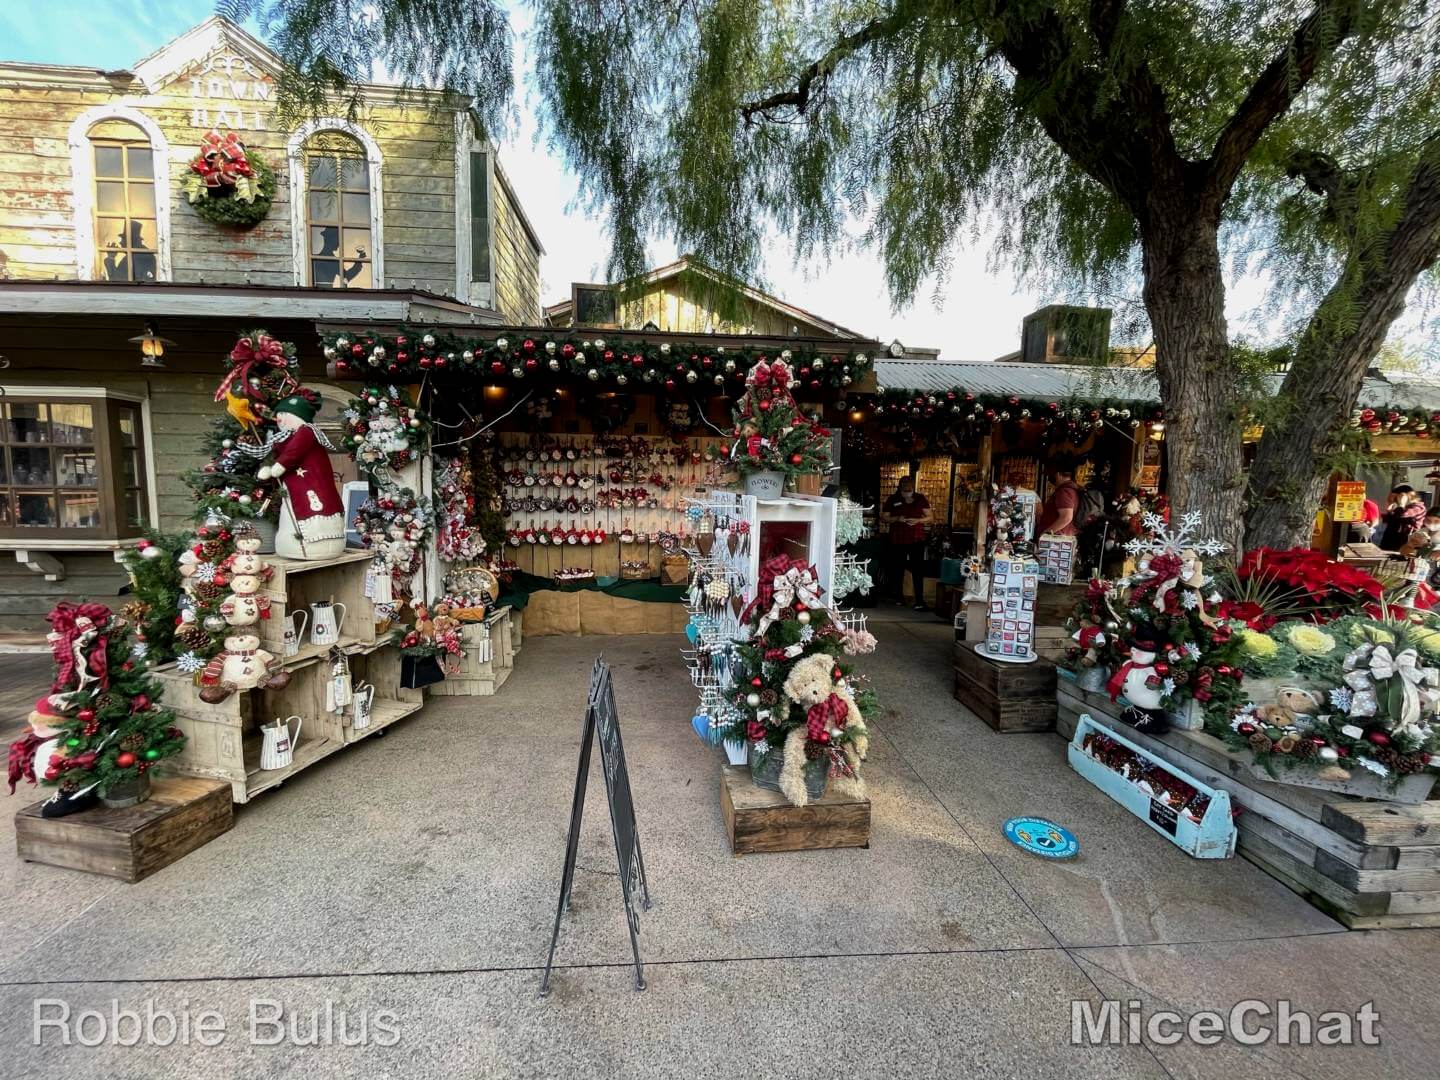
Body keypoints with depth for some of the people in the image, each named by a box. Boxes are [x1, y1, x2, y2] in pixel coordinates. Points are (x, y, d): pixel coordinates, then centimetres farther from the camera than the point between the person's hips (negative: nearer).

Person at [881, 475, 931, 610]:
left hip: (917, 540, -1)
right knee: (898, 568, 9)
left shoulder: (921, 499, 3)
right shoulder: (892, 500, 2)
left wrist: (918, 520, -15)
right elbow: (883, 518, 3)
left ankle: (919, 600, -8)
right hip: (897, 540, 1)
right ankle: (899, 596, 25)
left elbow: (929, 517, 6)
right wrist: (897, 519, -14)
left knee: (918, 569, -7)